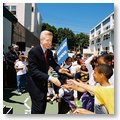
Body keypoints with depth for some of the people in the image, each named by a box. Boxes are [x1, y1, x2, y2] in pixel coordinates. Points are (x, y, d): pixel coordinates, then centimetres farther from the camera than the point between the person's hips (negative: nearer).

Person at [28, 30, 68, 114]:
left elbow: (53, 63, 13)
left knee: (43, 107, 18)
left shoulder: (49, 52, 3)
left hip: (44, 84, 8)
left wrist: (59, 69, -13)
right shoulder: (33, 51, -21)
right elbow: (33, 71, -28)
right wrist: (50, 78, -38)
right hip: (35, 85, -7)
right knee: (37, 108, -2)